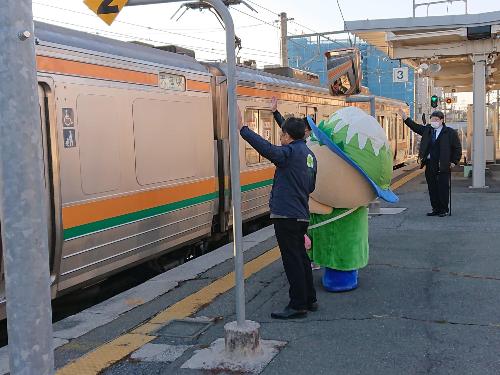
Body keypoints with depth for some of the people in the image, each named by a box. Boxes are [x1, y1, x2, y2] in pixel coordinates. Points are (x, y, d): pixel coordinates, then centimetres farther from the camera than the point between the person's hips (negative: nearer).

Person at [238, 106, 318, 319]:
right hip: (301, 215, 10)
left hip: (286, 215, -10)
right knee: (301, 257, 18)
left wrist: (242, 129, -31)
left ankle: (298, 305, 2)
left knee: (292, 260, -4)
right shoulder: (309, 155, 16)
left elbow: (267, 149, -31)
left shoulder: (290, 152, -13)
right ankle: (309, 300, 27)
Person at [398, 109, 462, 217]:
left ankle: (444, 209, 8)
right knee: (432, 188, 8)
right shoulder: (427, 130, 12)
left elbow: (457, 148, 1)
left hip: (443, 165, -5)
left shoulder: (450, 132, -2)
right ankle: (436, 209, 16)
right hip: (429, 165, 5)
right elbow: (415, 127, 18)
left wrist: (454, 161, -3)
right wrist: (405, 118, 9)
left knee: (443, 188, -2)